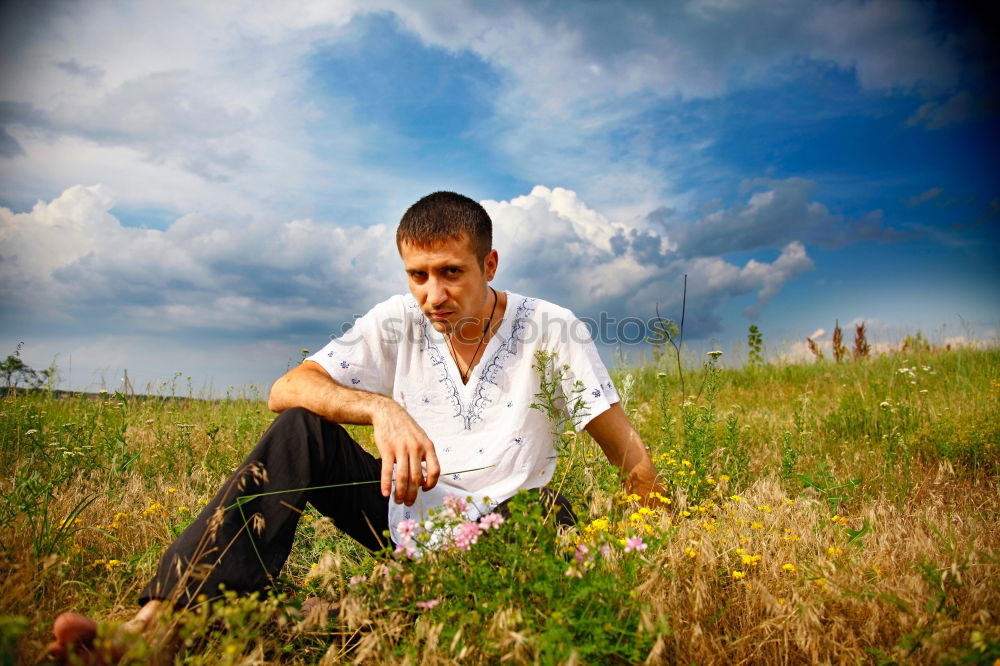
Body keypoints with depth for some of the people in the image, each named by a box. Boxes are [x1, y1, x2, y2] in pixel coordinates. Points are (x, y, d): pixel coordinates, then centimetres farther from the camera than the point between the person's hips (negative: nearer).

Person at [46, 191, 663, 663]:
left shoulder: (553, 331, -11)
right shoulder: (399, 323, -5)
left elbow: (634, 461, -9)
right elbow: (285, 390, -16)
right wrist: (382, 408, -33)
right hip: (409, 516, 2)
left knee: (550, 514, -35)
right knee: (300, 430, -18)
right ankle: (160, 614, -27)